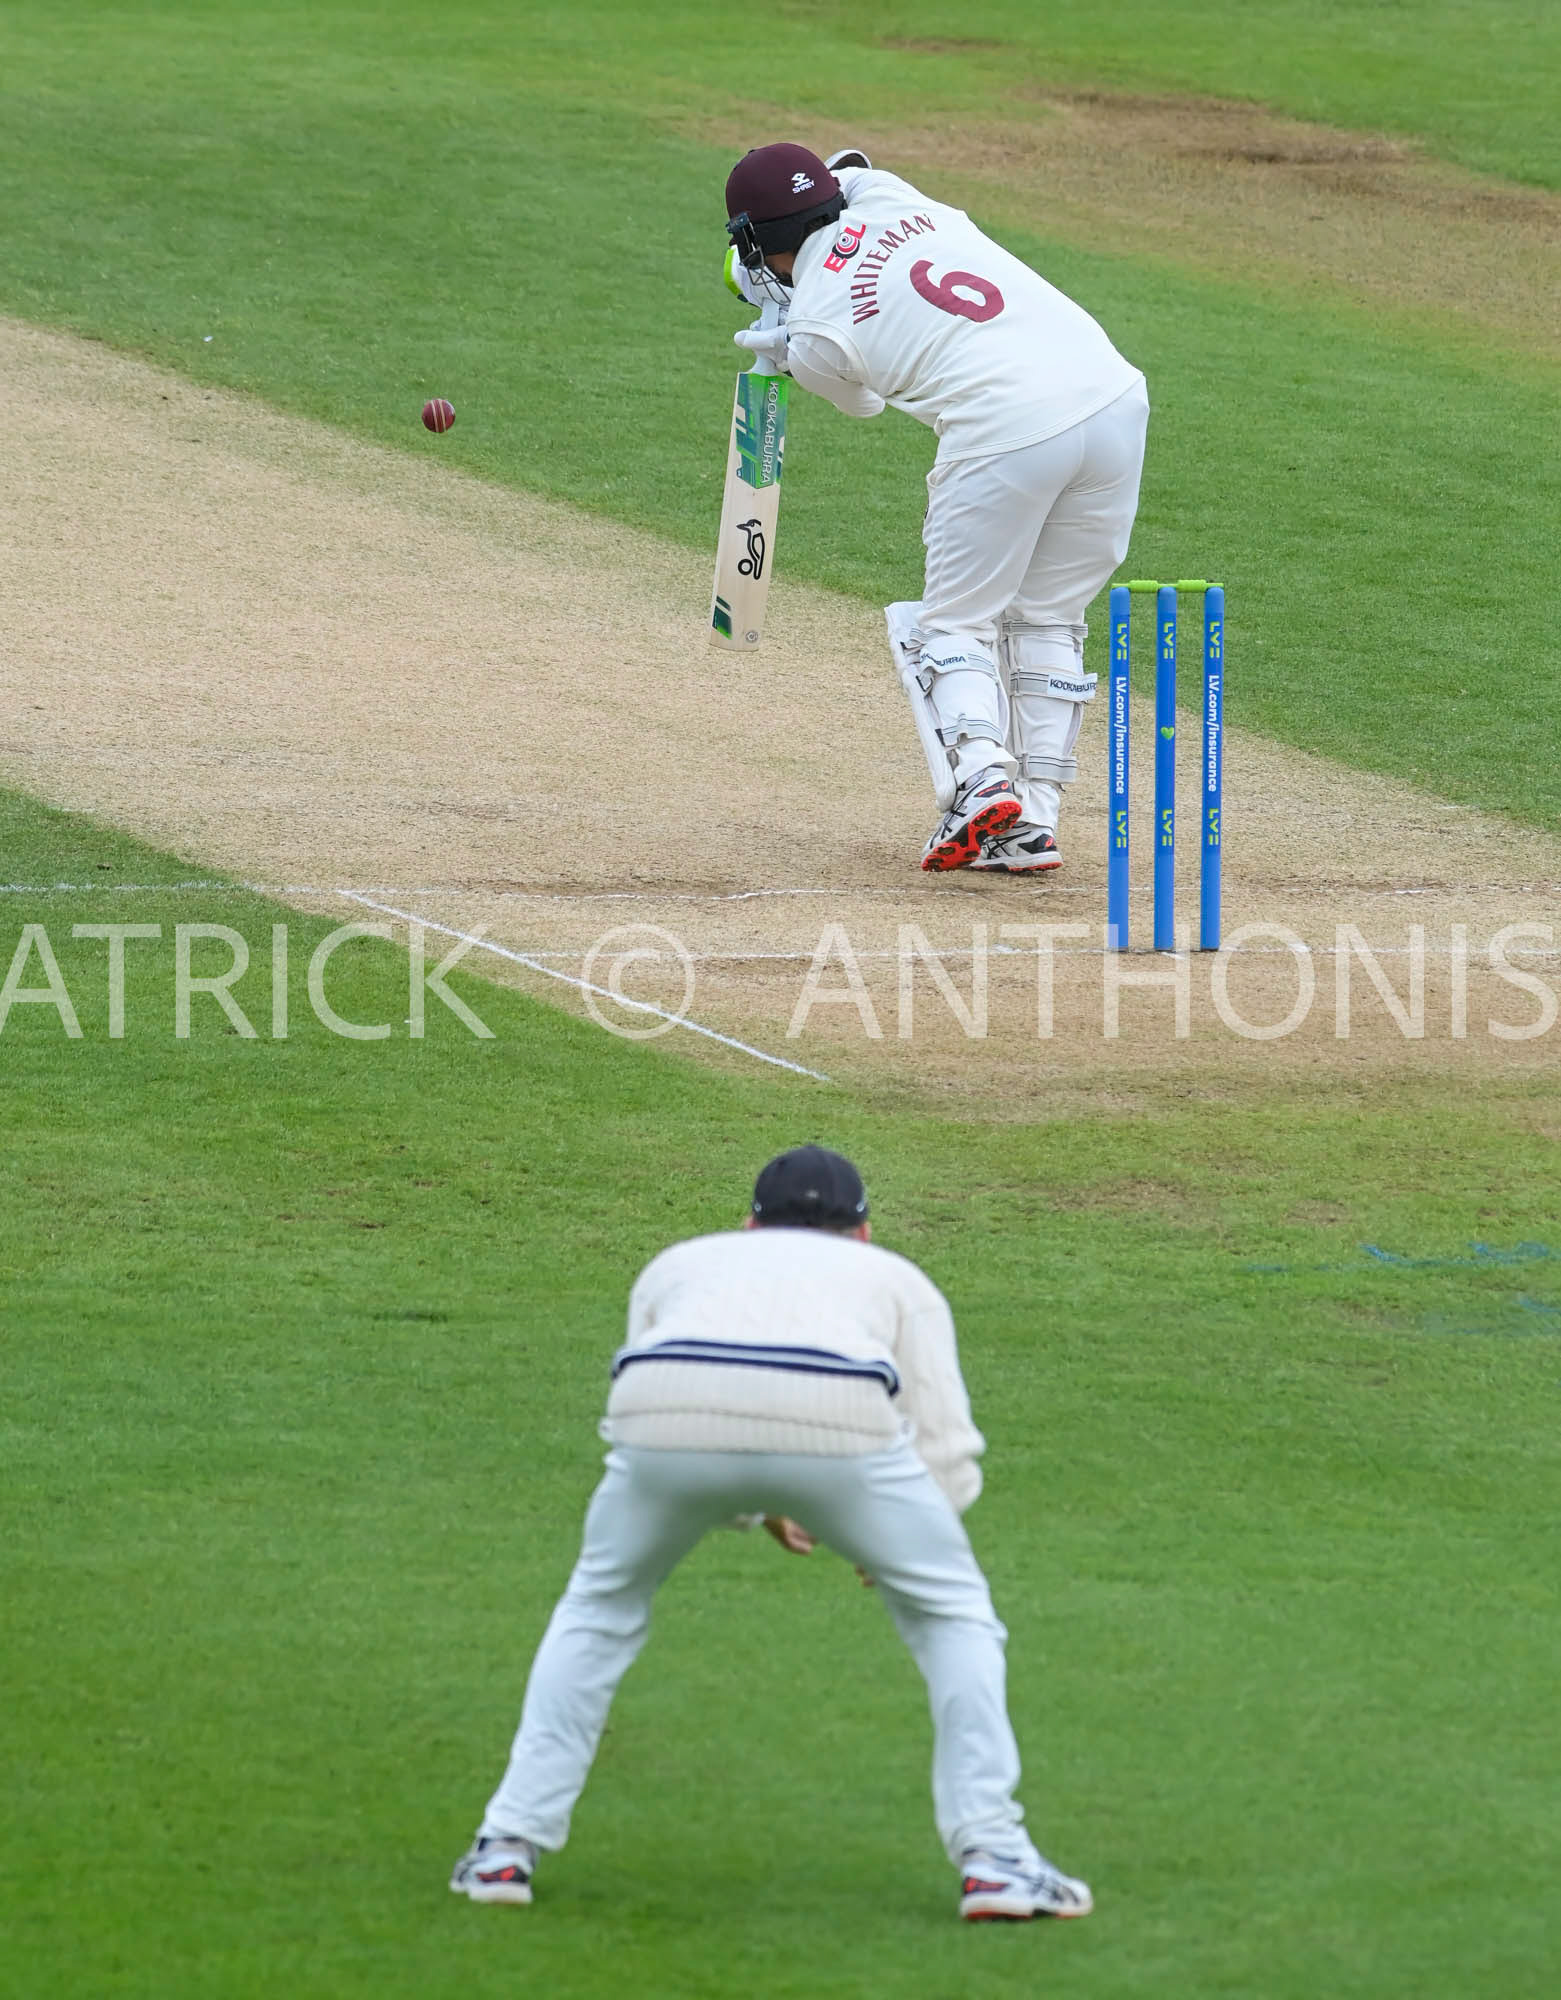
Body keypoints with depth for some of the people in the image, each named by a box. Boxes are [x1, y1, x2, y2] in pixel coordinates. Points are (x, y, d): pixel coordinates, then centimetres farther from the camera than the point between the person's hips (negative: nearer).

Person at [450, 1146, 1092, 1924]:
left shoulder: (677, 1265, 39)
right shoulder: (897, 1279, 34)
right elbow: (947, 1458, 23)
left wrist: (759, 1511, 51)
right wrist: (886, 1550, 41)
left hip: (666, 1421, 2)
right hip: (838, 1421, -1)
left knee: (600, 1604, 29)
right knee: (951, 1609, 22)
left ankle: (508, 1845, 25)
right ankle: (993, 1857, 15)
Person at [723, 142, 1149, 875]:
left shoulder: (814, 333, 3)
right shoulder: (897, 202, 17)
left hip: (1006, 432, -6)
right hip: (1115, 398, 6)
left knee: (956, 623, 12)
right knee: (1048, 622, 18)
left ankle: (980, 772, -13)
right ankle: (1035, 823, 11)